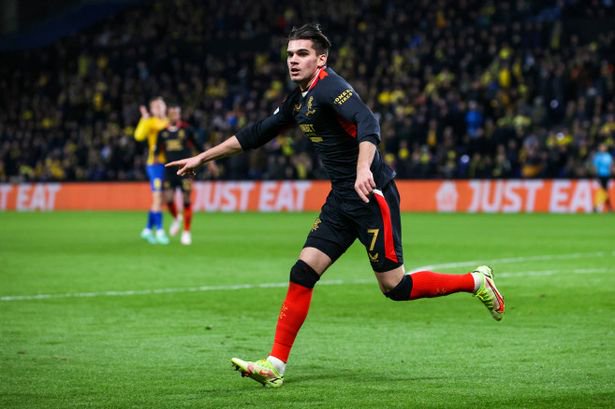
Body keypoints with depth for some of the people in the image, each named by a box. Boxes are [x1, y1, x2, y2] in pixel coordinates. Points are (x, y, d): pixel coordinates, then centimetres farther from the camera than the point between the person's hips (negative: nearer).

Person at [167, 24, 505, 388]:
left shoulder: (330, 87, -14)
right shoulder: (298, 101, 13)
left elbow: (368, 124, -31)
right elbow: (257, 134, 24)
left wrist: (364, 170, -48)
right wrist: (202, 158, 27)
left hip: (372, 194, -8)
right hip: (341, 200, 8)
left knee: (394, 287, -5)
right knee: (303, 272, 0)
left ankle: (476, 281, 14)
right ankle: (275, 365, 0)